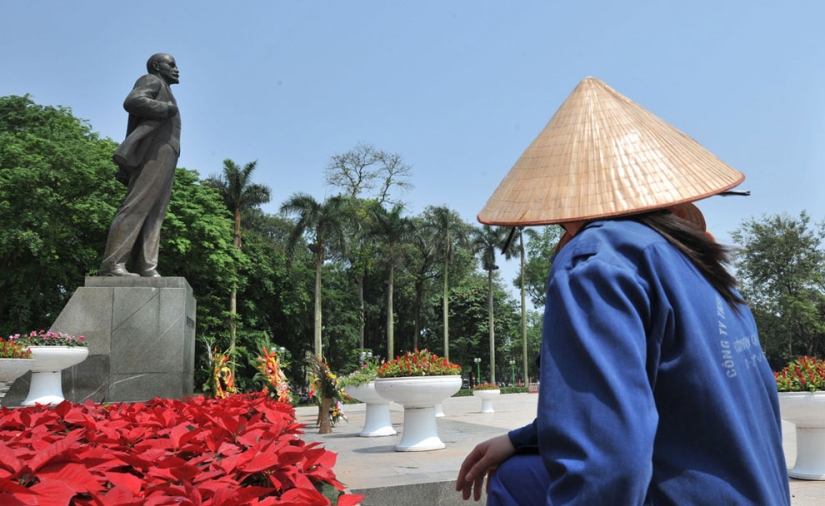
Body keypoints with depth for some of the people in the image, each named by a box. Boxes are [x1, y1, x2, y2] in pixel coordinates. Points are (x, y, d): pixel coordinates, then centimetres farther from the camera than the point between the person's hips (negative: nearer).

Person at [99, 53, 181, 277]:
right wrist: (167, 109, -9)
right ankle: (112, 264, -24)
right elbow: (132, 102, -13)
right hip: (153, 154, -9)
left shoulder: (163, 99, 32)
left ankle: (145, 268, -11)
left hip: (162, 158, 9)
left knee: (153, 215, -3)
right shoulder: (151, 81, 7)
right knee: (137, 207, -18)